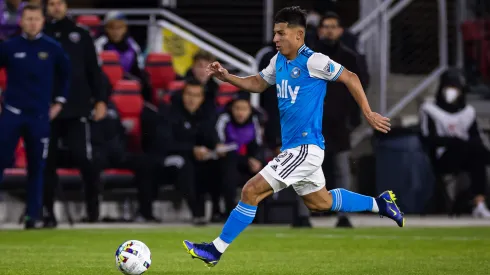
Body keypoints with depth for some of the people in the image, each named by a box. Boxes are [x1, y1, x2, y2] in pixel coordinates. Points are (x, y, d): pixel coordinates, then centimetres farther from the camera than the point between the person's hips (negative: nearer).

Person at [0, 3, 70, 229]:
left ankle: (32, 216, 10)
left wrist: (59, 102, 11)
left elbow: (66, 74, 15)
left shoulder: (52, 49, 2)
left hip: (40, 116, 1)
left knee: (36, 167, 3)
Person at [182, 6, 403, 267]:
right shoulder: (279, 60, 8)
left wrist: (368, 114, -6)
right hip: (294, 147, 10)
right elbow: (258, 83, 24)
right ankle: (380, 204, 36)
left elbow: (350, 78, -8)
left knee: (252, 190, -13)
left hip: (305, 147, -10)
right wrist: (227, 77, 9)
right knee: (320, 202, 23)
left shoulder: (313, 61, -16)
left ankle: (215, 250, -8)